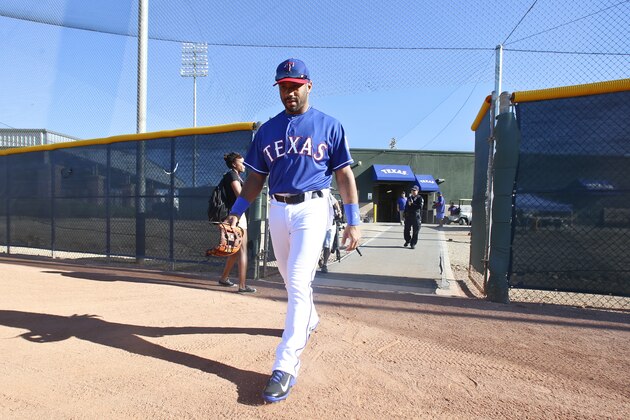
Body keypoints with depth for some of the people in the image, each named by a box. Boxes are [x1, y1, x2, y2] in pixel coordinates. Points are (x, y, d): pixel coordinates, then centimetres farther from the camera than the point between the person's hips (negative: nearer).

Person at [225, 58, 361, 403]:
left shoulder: (329, 126, 1)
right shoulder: (267, 130, 10)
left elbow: (344, 176, 0)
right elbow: (256, 177, 13)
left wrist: (353, 222, -7)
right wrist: (236, 211, 1)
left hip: (312, 209, -4)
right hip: (277, 210, 5)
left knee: (298, 283, -12)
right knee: (291, 280, 16)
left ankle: (286, 365, -7)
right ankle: (308, 320, 45)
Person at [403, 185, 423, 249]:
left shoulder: (420, 198, -1)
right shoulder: (409, 197, 16)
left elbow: (420, 206, -15)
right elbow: (406, 206, 20)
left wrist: (412, 204, -17)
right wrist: (405, 215, 15)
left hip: (416, 217, -5)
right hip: (408, 216, 5)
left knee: (415, 231, -2)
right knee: (407, 230, 9)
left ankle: (413, 244, 6)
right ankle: (407, 241, 30)